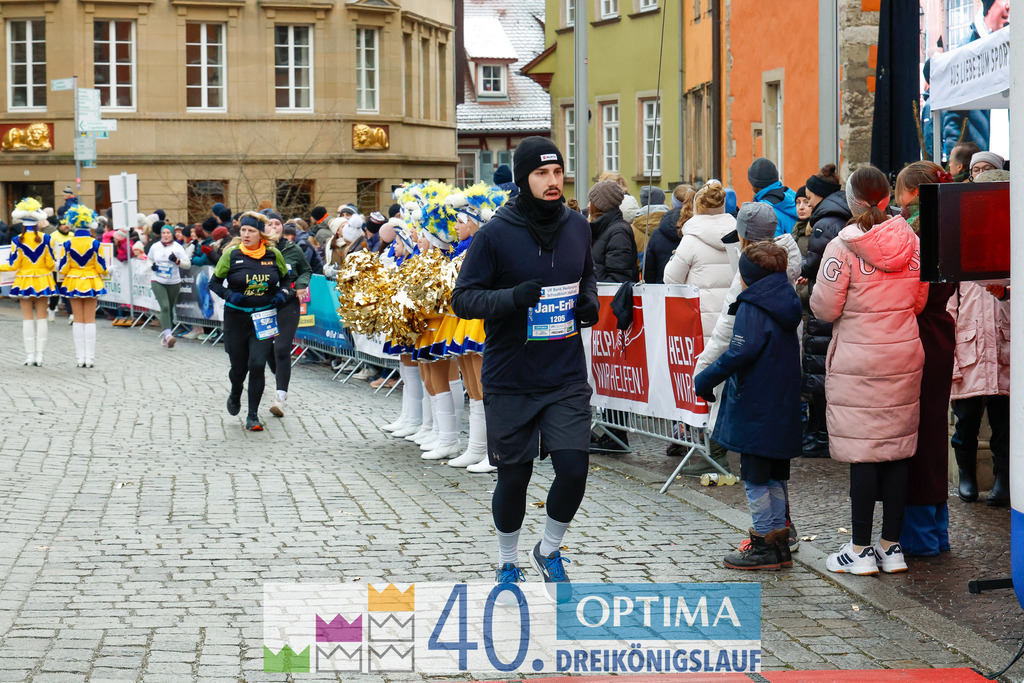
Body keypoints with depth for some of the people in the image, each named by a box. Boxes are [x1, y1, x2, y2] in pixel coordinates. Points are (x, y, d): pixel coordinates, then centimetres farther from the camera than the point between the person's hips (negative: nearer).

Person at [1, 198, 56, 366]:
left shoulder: (17, 240, -9)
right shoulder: (45, 238, -7)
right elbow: (50, 264, -4)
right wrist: (51, 267, 19)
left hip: (24, 282, -1)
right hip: (42, 281, 1)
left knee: (27, 318, 6)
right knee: (41, 317, 6)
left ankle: (29, 354, 5)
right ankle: (39, 355, 4)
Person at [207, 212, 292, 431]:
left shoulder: (274, 255, 0)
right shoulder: (232, 255, -5)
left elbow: (286, 278, 17)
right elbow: (214, 282, 1)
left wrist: (282, 293, -3)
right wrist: (229, 295, -17)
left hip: (264, 318, 0)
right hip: (236, 317, 0)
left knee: (257, 364, -12)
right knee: (239, 366, 8)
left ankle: (253, 415, 0)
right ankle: (235, 394, 45)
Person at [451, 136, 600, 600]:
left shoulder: (578, 228, 3)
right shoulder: (495, 235, -11)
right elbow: (463, 299, -9)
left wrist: (589, 301, 0)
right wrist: (512, 297, -25)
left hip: (566, 377, 3)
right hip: (510, 381, -3)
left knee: (574, 468, -6)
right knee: (514, 477, 8)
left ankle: (549, 551, 21)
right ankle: (508, 563, 32)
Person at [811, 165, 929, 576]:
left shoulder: (843, 247, -12)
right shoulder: (911, 242, 3)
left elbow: (825, 309, -11)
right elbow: (919, 301, 11)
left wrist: (822, 293, 9)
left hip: (858, 362, -5)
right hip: (904, 357, 5)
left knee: (862, 454, 0)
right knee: (897, 450, 9)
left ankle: (861, 550, 5)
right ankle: (892, 546, 15)